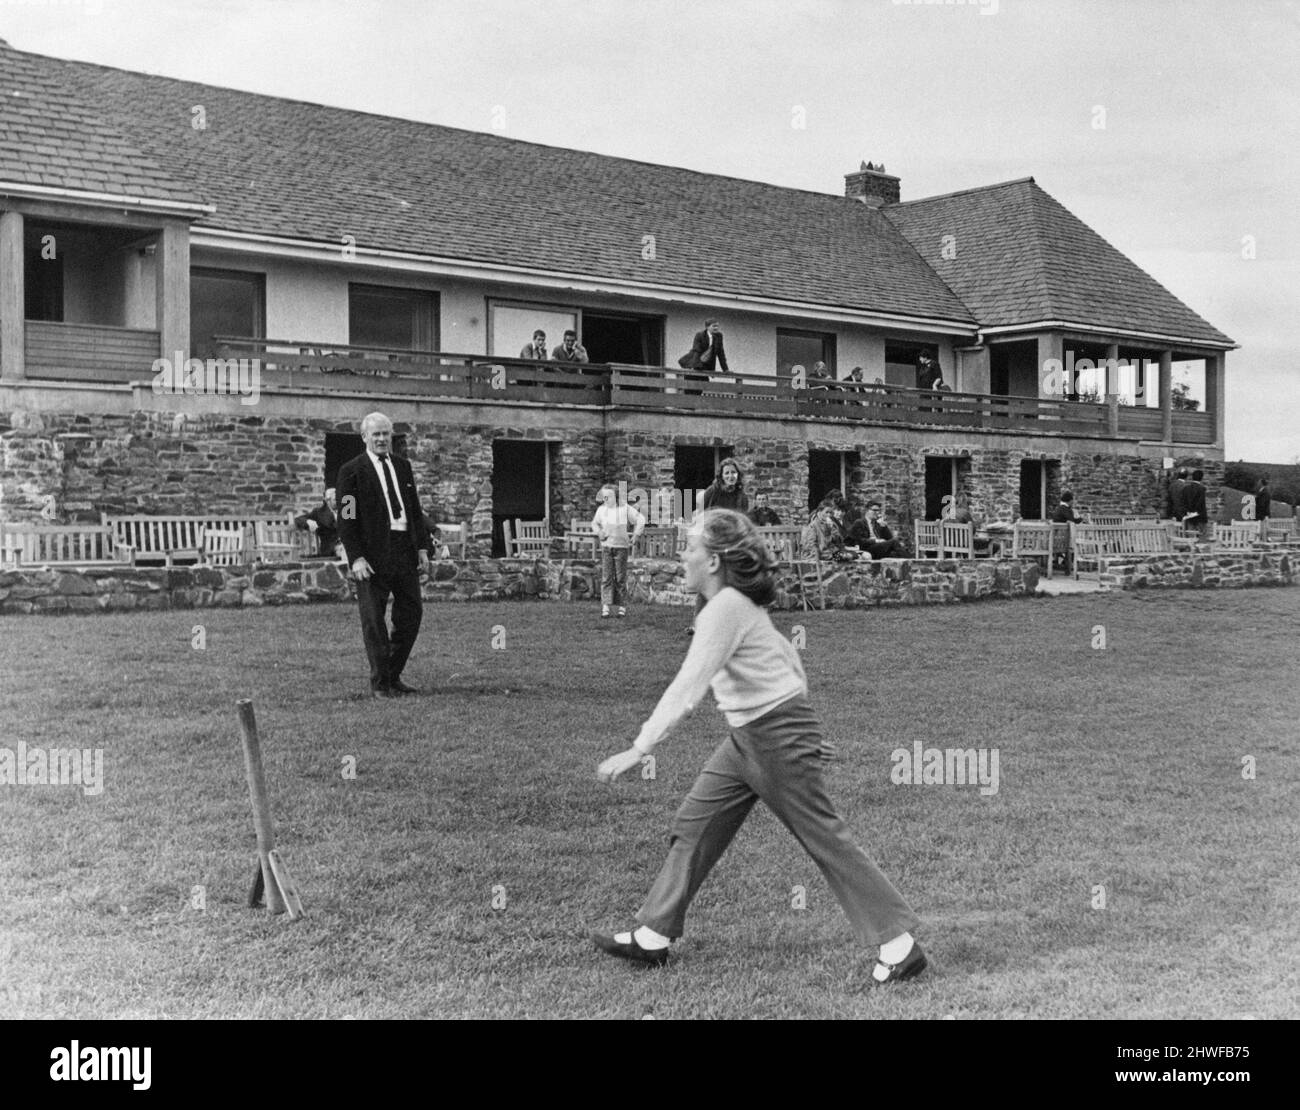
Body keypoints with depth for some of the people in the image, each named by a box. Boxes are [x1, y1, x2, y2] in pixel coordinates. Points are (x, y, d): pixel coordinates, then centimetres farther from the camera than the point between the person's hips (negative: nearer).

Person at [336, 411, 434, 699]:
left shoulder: (403, 466, 14)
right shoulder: (352, 471, -3)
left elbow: (415, 510, 17)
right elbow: (346, 519, -7)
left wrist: (422, 547, 7)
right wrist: (356, 558, -15)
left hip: (405, 551, 6)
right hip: (373, 555, -5)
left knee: (411, 613, 7)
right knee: (373, 620, 1)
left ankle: (394, 676, 21)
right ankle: (380, 683, 11)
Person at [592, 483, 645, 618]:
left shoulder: (625, 508, -3)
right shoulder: (601, 510, 5)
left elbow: (640, 520, 6)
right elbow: (595, 523, 25)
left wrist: (635, 535, 1)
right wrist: (598, 533, 7)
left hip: (621, 546, -2)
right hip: (606, 546, 2)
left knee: (620, 578, 1)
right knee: (606, 577, -5)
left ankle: (622, 606, 9)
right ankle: (605, 606, -7)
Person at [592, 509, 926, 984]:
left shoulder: (726, 609, -21)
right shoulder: (740, 603, 9)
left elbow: (687, 686, -28)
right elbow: (787, 654, 18)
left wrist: (638, 750, -28)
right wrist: (802, 720, 26)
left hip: (779, 736, -10)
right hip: (748, 738, 10)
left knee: (824, 838, -2)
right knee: (693, 825, 10)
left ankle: (899, 944, 7)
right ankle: (653, 936, 17)